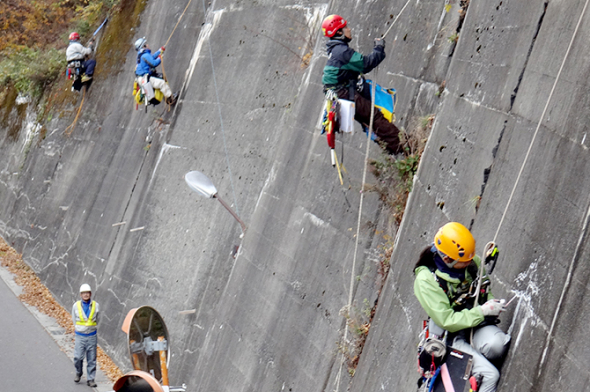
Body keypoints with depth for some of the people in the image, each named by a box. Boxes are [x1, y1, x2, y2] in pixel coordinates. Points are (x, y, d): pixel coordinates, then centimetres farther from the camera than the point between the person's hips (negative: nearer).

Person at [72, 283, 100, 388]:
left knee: (92, 359, 3)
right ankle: (78, 373, 23)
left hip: (91, 336, 1)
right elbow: (74, 320, 11)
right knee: (78, 357, -5)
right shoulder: (76, 306, -3)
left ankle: (90, 379, 12)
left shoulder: (95, 305, -2)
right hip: (80, 336, -1)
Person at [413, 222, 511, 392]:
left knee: (495, 344, -32)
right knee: (490, 376, -26)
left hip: (476, 324, 5)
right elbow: (446, 321, -20)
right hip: (451, 334, -5)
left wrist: (491, 304, -4)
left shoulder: (472, 262, -1)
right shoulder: (425, 280, -18)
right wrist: (482, 311, -23)